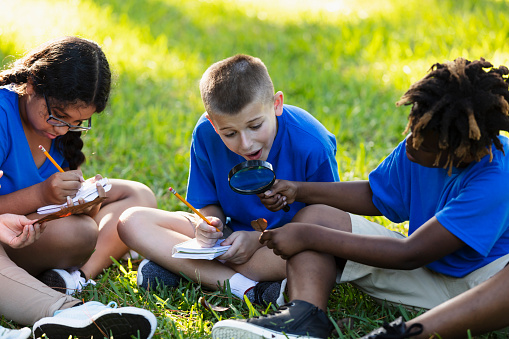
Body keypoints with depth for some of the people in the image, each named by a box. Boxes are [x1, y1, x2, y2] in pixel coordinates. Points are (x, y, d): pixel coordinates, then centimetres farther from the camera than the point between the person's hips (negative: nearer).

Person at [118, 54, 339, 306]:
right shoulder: (206, 135, -13)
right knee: (131, 223, -13)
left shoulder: (311, 145, -24)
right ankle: (245, 288, -27)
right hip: (234, 235, 4)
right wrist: (210, 222, -23)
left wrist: (259, 239, -26)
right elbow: (209, 204, 0)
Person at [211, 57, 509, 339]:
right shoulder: (421, 142, -4)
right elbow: (373, 196, 16)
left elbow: (411, 254, -28)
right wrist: (299, 190, 3)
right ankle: (305, 315, -32)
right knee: (313, 215, -8)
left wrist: (307, 237, -24)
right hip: (428, 269, 7)